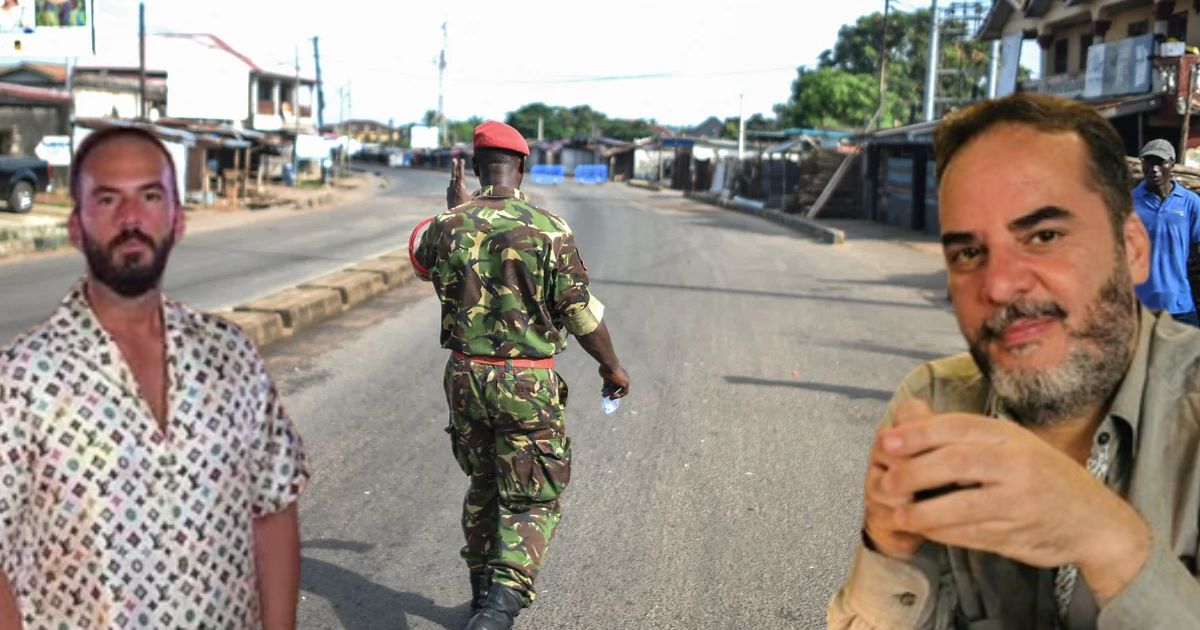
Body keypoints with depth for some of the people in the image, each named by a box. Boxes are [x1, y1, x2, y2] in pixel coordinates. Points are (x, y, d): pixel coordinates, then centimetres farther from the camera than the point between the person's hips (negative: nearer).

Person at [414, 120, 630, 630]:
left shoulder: (448, 227, -3)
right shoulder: (549, 230, -12)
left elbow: (422, 262, 22)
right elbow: (581, 314, -9)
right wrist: (612, 366, 6)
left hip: (465, 377, 4)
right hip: (527, 384, -4)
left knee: (483, 486, 23)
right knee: (533, 502, 5)